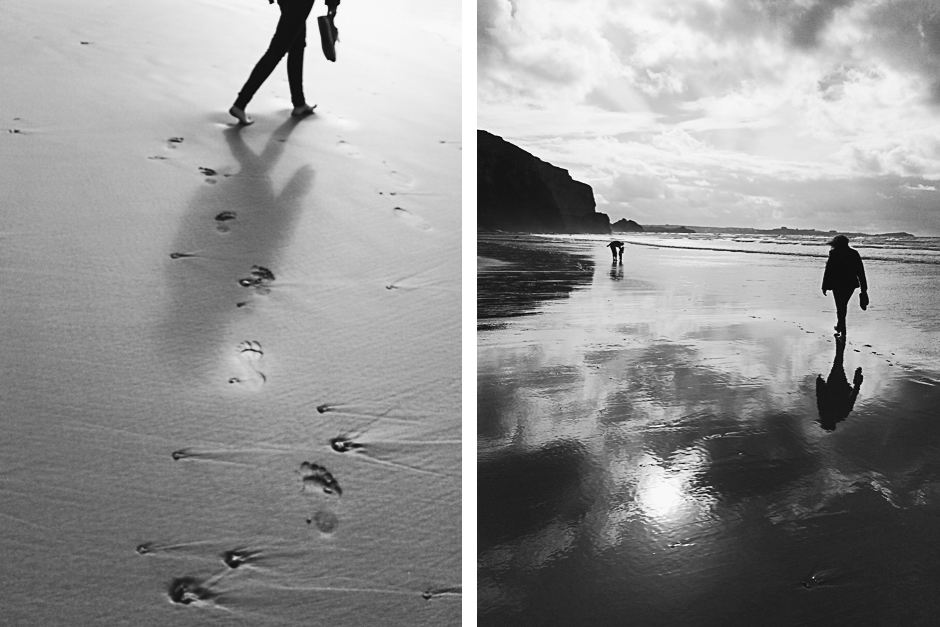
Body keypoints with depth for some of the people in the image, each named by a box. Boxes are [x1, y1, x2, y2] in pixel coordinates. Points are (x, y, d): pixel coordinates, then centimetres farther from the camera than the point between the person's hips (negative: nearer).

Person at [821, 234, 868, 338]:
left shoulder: (834, 254, -8)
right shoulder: (854, 253, 6)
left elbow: (828, 271, -10)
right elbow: (861, 272, 6)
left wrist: (824, 287, -4)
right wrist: (864, 288, 10)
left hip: (838, 284, -5)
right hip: (851, 284, 5)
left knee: (840, 307, 0)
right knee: (843, 306, 23)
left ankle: (843, 332, -2)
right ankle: (839, 326, 38)